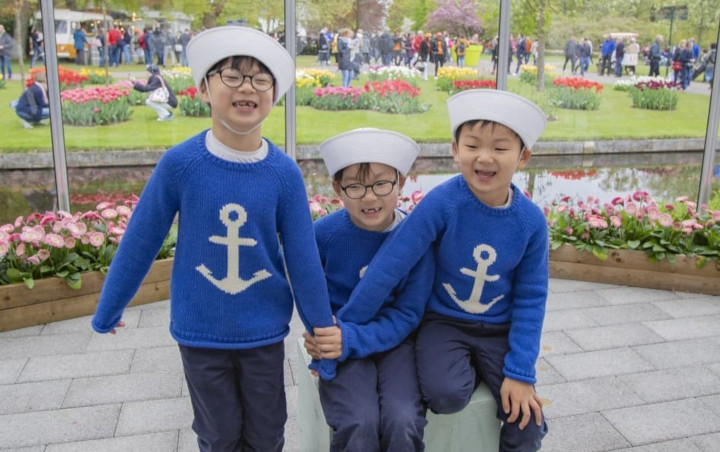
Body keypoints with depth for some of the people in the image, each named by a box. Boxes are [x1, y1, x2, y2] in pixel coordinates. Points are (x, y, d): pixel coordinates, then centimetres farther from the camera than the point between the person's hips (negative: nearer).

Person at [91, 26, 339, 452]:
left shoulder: (285, 173, -13)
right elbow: (140, 241, -3)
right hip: (200, 332, 0)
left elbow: (304, 260, -6)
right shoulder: (180, 163, -15)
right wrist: (109, 310, 8)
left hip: (264, 330, 1)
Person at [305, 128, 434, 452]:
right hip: (342, 341, 0)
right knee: (359, 424, -26)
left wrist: (351, 340, -24)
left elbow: (407, 314, -10)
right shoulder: (324, 233, -10)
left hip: (394, 340, 1)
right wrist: (323, 331, -11)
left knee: (402, 422, -25)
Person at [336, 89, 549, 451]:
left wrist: (520, 373, -9)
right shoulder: (442, 203, -22)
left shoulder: (531, 221, -12)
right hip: (443, 322, -2)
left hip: (499, 331, 2)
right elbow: (390, 264, -20)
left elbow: (530, 299, -5)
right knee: (446, 396, -27)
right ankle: (467, 370, 4)